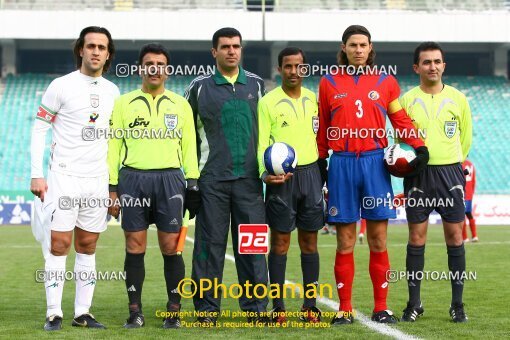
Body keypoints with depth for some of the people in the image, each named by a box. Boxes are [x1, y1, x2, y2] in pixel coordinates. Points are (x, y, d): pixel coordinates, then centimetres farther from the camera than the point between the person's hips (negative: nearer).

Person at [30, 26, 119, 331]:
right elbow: (39, 129, -3)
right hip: (64, 176, -4)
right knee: (60, 244, -7)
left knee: (87, 247, 7)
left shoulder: (113, 92, 11)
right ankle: (54, 314, -4)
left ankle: (83, 312, 12)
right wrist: (37, 174, -9)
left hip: (98, 180, 5)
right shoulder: (61, 86, -3)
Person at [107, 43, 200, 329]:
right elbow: (113, 146, 8)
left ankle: (174, 311, 5)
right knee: (135, 246, 0)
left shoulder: (181, 104, 12)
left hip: (170, 179, 0)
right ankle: (135, 311, 7)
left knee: (171, 247, -2)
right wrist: (112, 187, 1)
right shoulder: (124, 103, 9)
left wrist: (193, 184, 3)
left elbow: (189, 147, 11)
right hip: (132, 179, 0)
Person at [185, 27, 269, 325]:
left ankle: (255, 306, 8)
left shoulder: (256, 85, 11)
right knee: (210, 243, 0)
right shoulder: (200, 87, 4)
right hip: (212, 178, -2)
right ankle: (207, 308, 6)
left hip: (249, 177, 2)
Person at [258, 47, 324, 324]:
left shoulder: (313, 99, 10)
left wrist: (321, 167, 14)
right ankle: (278, 307, 3)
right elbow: (261, 143, -7)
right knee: (280, 242, -1)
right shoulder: (268, 102, -4)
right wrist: (265, 173, -22)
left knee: (309, 241, 5)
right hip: (282, 177, -4)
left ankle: (310, 306, 10)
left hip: (310, 173, 4)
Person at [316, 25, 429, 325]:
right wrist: (320, 161, 8)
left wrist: (419, 146, -4)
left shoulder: (385, 82, 8)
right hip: (341, 165, 0)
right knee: (345, 242, 1)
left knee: (378, 241, 1)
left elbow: (400, 120, 10)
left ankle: (381, 308, 8)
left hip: (376, 162, 0)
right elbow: (322, 128, 12)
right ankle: (345, 309, 7)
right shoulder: (329, 83, 8)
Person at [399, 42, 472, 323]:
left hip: (450, 172, 1)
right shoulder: (407, 100, 1)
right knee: (416, 238, 1)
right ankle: (414, 303, 8)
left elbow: (465, 139, 13)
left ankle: (457, 304, 7)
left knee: (455, 237, 1)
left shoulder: (458, 99, 4)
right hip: (417, 176, -1)